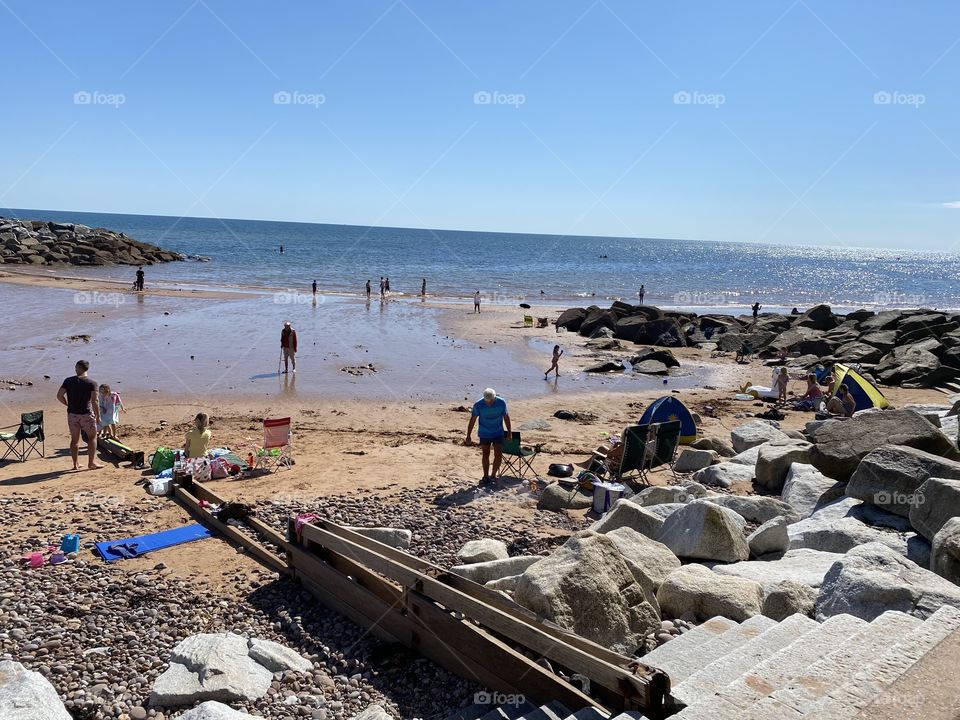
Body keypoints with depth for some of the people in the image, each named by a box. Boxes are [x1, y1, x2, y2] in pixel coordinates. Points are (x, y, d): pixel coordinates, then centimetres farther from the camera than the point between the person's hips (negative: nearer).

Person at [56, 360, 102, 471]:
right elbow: (94, 401, -13)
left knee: (74, 439, 11)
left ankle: (75, 464, 17)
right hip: (86, 414, -3)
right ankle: (91, 462, 4)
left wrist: (68, 404, 13)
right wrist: (98, 416, -7)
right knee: (92, 437, 9)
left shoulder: (68, 381, 1)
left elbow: (59, 395, -3)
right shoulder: (91, 383, -8)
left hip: (72, 414, 3)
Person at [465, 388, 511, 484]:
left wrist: (509, 432, 6)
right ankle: (486, 476, 19)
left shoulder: (501, 402, -15)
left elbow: (506, 417, 0)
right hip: (484, 434, 0)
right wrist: (468, 436, -7)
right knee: (485, 455, 7)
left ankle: (493, 475, 12)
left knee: (498, 455, -5)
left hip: (498, 434, 0)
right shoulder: (478, 405, -18)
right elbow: (472, 421, -9)